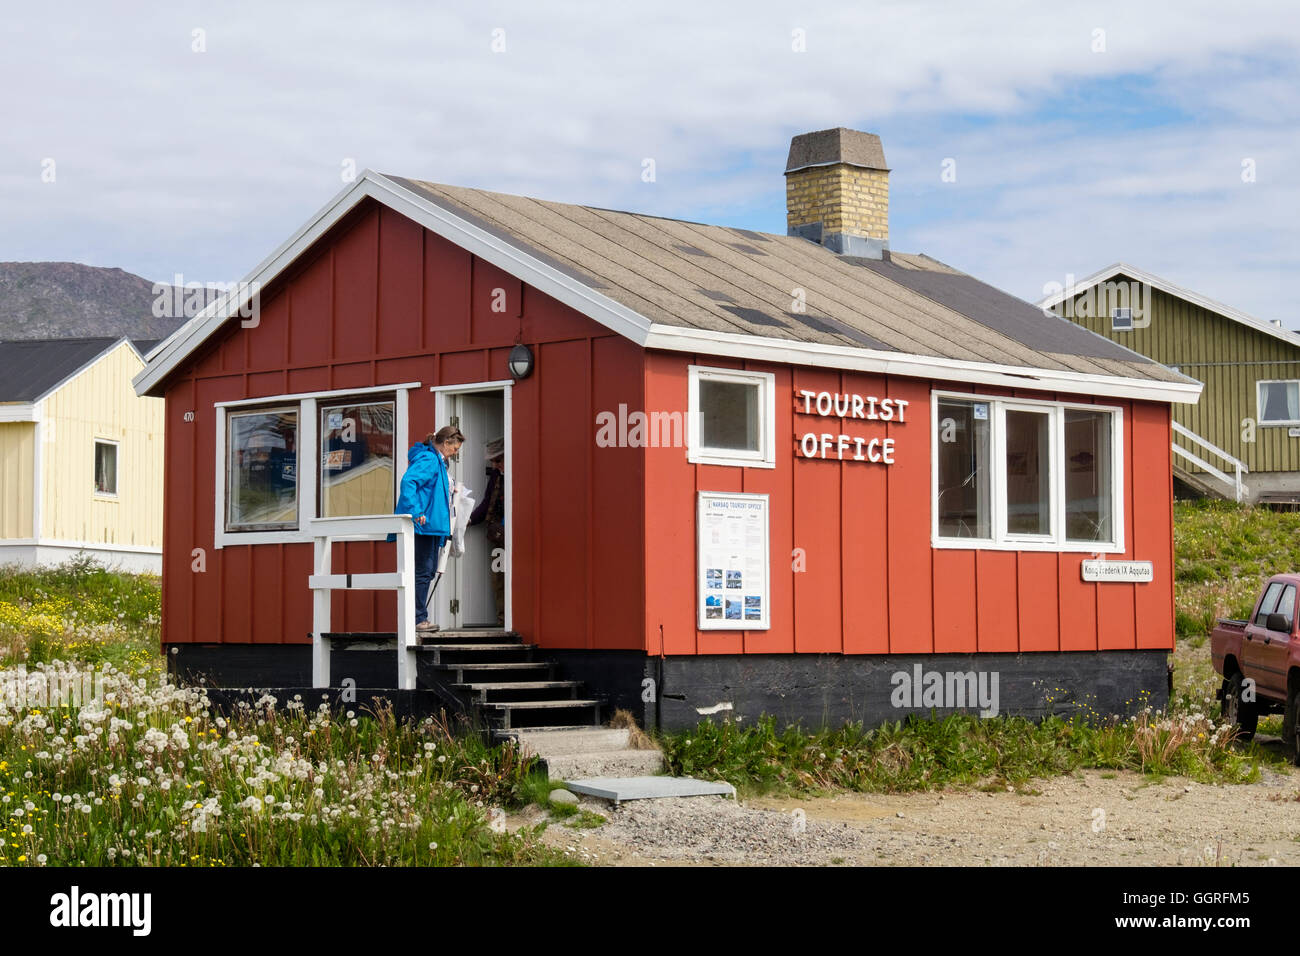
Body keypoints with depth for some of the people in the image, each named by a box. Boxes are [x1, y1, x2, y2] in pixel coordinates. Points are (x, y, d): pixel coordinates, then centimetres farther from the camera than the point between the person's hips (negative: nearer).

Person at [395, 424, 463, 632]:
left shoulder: (437, 461, 20)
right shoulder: (427, 459, -12)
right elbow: (408, 481, -26)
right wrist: (416, 511, -31)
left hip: (431, 525, 11)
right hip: (422, 523, -11)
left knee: (428, 570, 12)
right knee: (422, 571, -9)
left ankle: (420, 617, 15)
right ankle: (418, 619, -6)